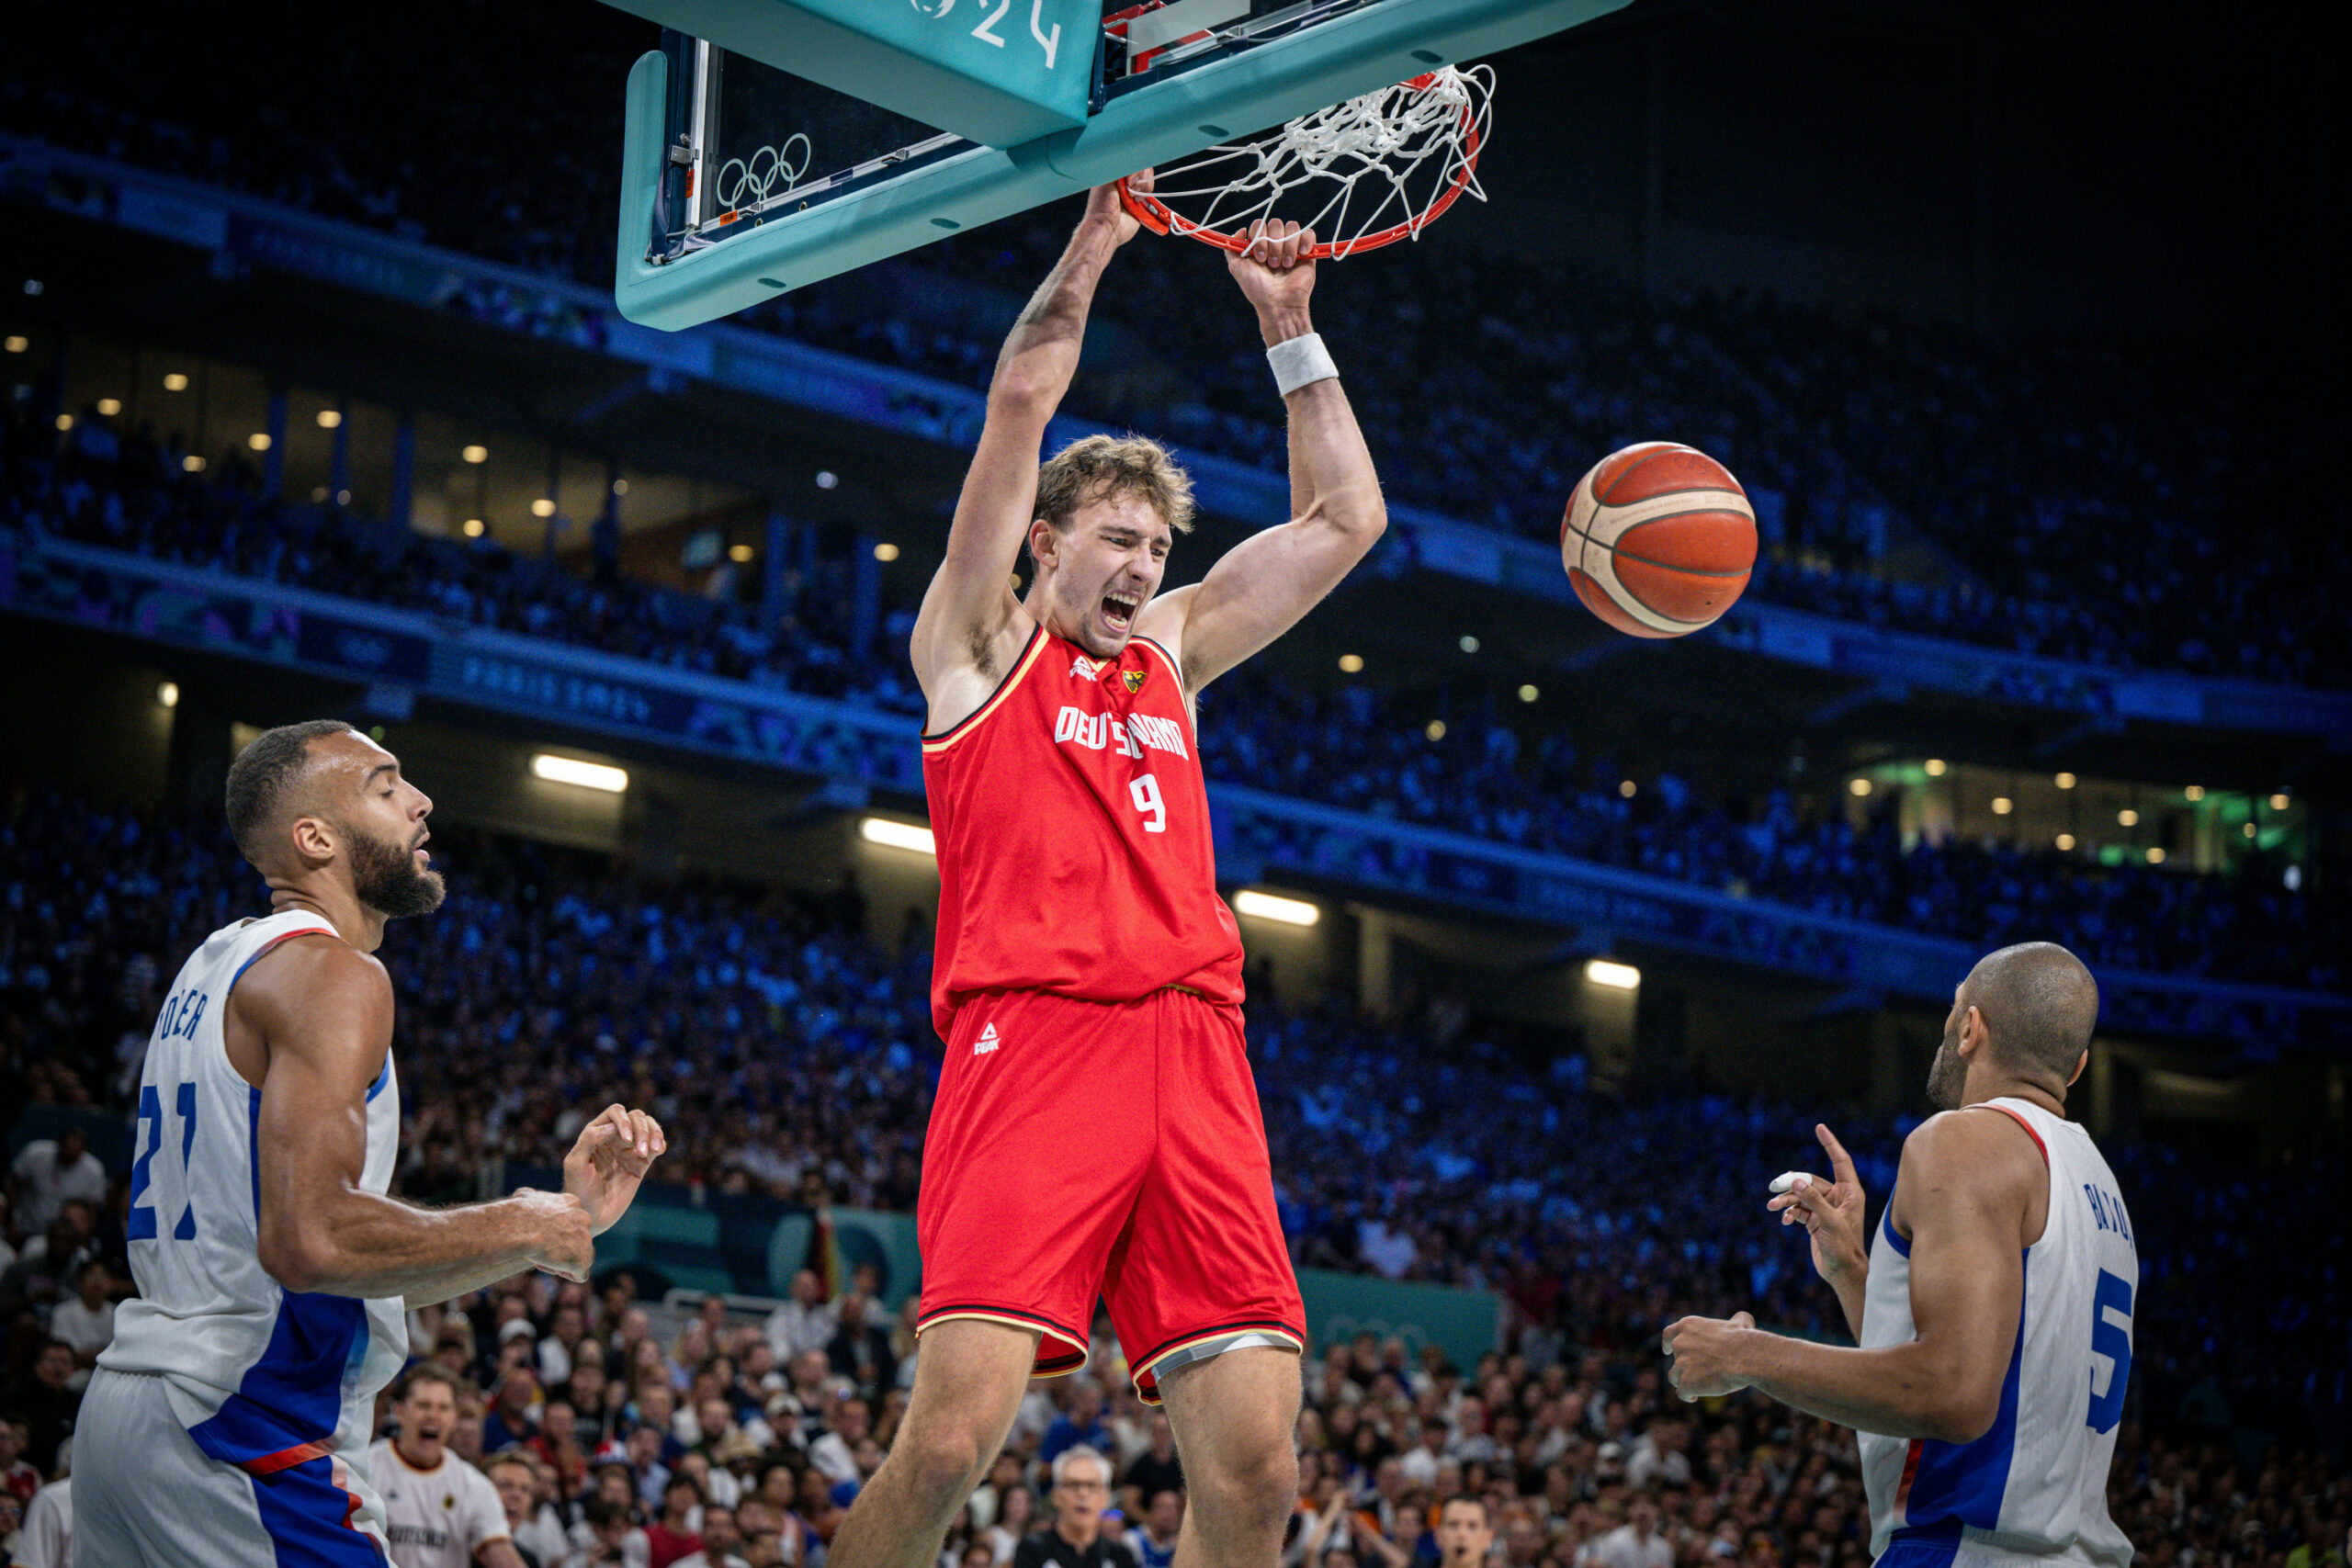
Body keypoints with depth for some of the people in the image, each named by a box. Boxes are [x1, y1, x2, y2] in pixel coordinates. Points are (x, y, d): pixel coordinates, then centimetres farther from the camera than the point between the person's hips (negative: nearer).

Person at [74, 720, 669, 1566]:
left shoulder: (219, 964, 19)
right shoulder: (331, 973, -12)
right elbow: (312, 1242, -26)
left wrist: (565, 1209, 16)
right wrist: (521, 1228, -12)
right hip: (238, 1428, -10)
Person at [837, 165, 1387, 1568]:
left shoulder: (1170, 653, 28)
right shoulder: (980, 643, 15)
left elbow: (1345, 520, 30)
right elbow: (1025, 398, 6)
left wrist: (1289, 327, 26)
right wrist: (1105, 227, 10)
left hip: (1194, 1051, 5)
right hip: (1031, 1035, -5)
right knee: (953, 1438, -19)